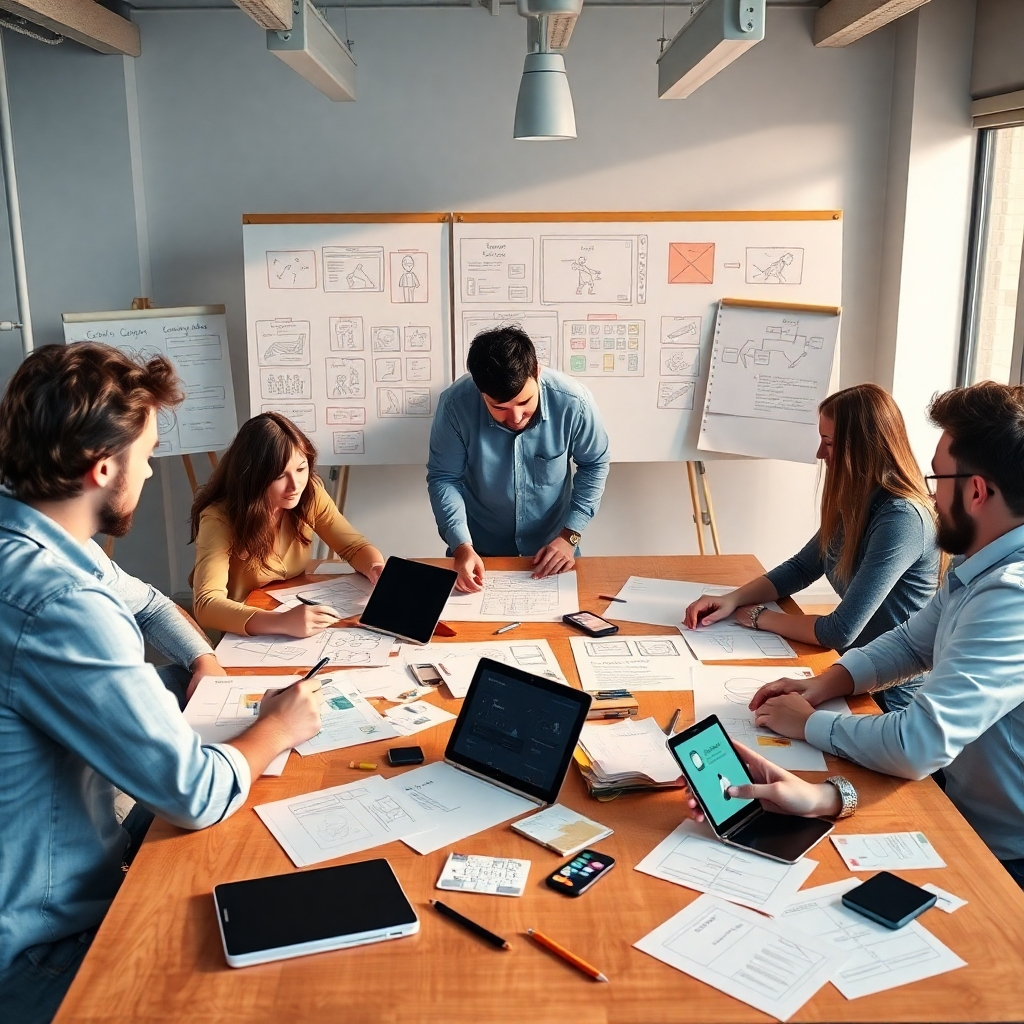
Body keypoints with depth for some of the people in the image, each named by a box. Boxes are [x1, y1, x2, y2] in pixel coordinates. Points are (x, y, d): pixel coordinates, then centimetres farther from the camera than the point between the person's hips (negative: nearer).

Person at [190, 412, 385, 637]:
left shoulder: (310, 494, -10)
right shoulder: (219, 518, -22)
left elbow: (356, 546, -1)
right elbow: (206, 605, -32)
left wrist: (378, 570, -24)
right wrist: (281, 622, -46)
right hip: (241, 638, -4)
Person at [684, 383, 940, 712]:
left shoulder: (901, 519, -25)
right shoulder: (855, 504, 2)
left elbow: (840, 632, -26)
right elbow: (801, 568, 13)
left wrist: (760, 617, -11)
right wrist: (734, 599, -3)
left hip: (889, 696, -7)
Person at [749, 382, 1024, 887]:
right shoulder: (976, 566, 1)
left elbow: (917, 745, -34)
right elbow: (910, 642, 15)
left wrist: (808, 722, -16)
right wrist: (822, 685, -2)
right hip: (961, 811, 8)